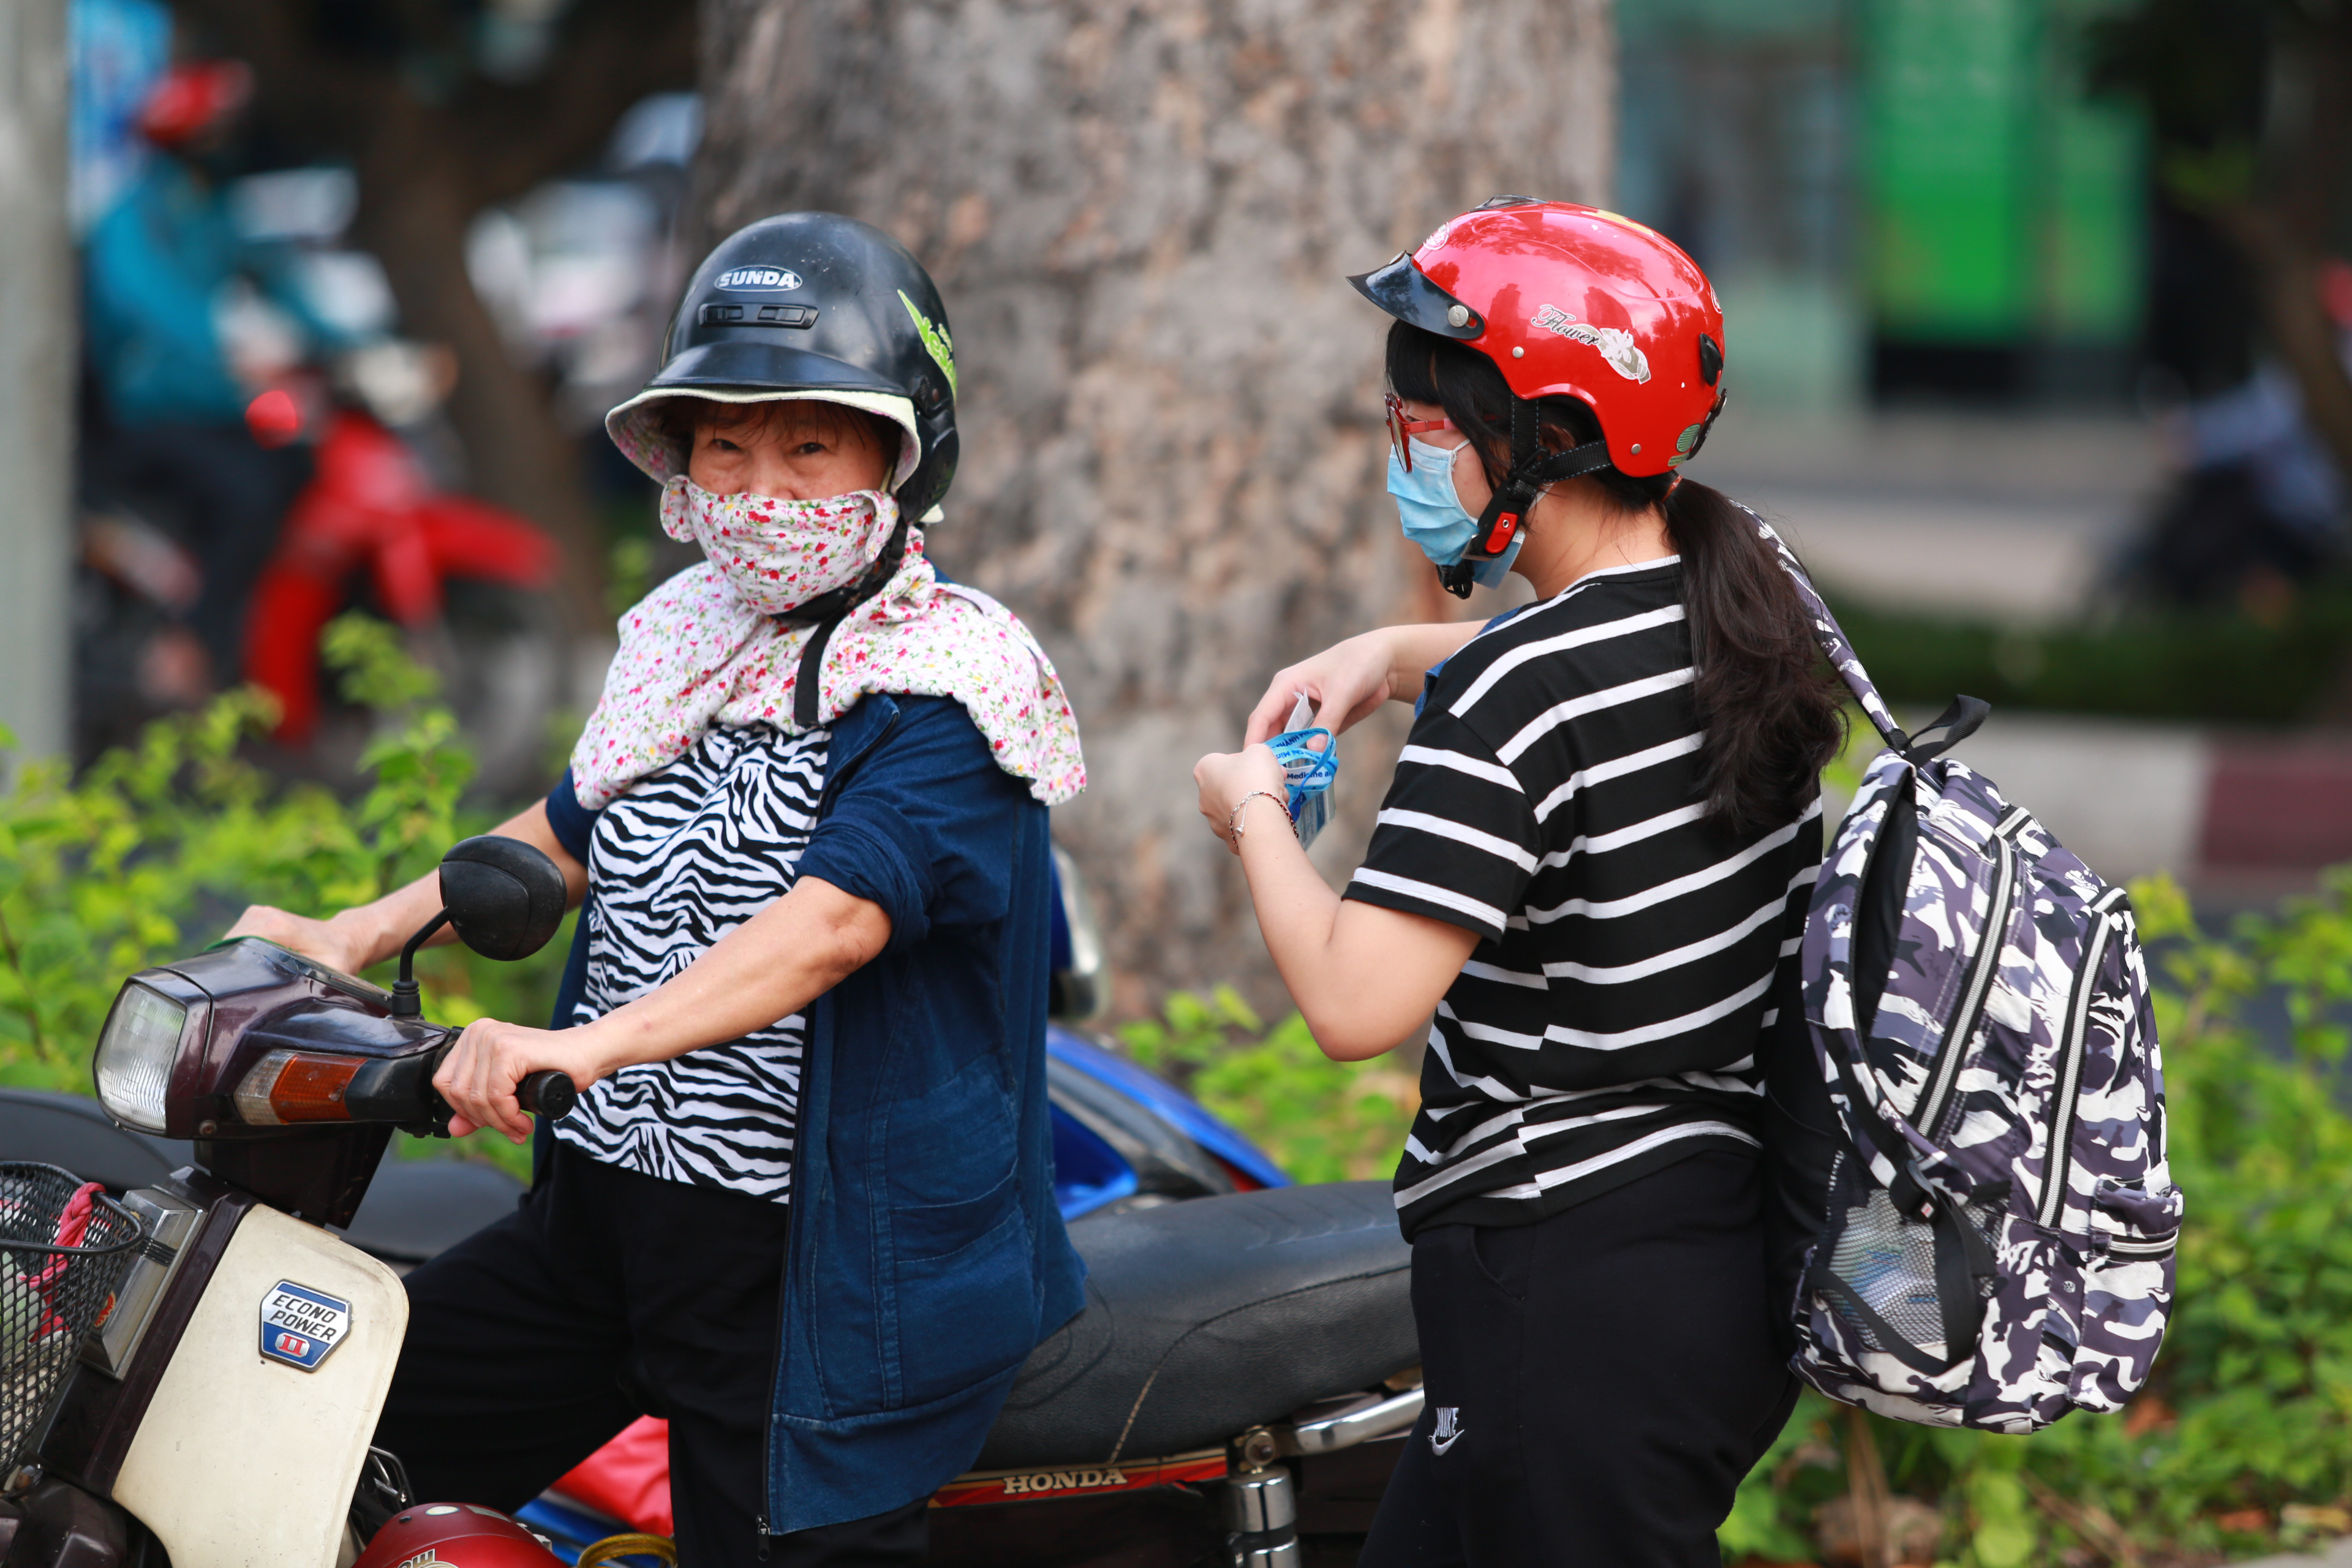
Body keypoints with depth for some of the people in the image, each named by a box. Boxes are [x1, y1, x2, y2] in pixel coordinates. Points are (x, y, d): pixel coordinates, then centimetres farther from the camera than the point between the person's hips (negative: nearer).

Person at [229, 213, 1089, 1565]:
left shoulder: (950, 684, -14)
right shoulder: (688, 633, 11)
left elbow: (837, 916, -29)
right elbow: (575, 831, 27)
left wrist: (599, 1042, -42)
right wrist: (352, 936, 16)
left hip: (818, 1258, -8)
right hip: (603, 1204, 8)